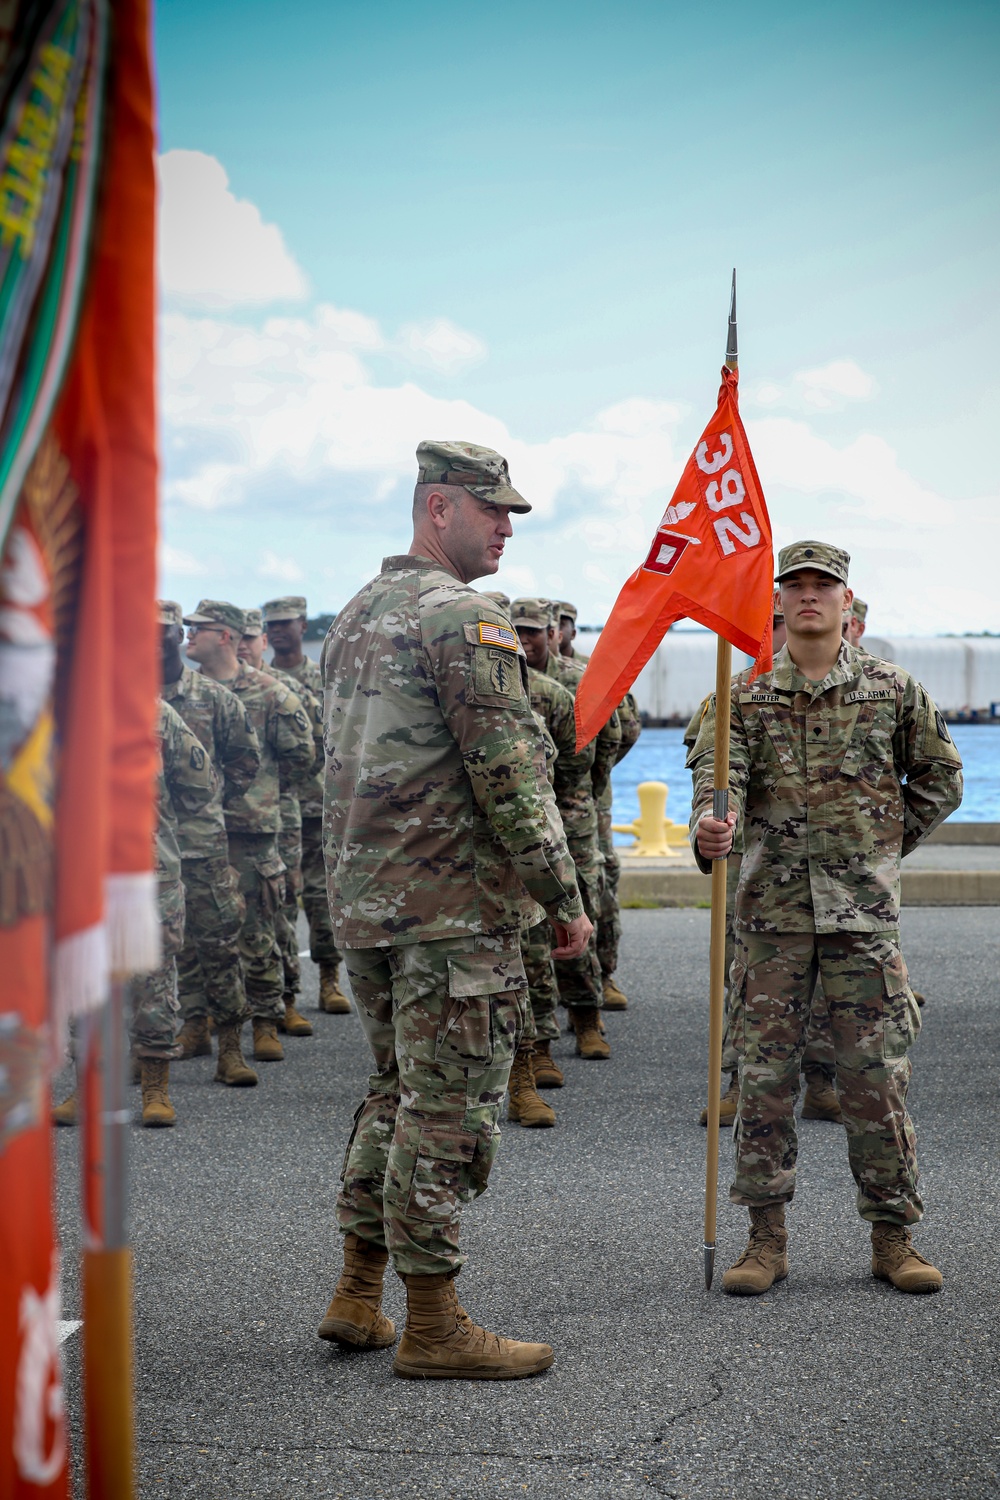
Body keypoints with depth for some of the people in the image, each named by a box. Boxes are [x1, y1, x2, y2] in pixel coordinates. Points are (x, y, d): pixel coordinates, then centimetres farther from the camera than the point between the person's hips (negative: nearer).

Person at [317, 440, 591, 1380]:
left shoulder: (352, 620, 16)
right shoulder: (465, 621, -13)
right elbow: (510, 776, -17)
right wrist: (564, 900, -11)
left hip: (362, 904, 9)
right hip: (452, 907, -9)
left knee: (398, 1090, 18)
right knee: (449, 1109, -3)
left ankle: (357, 1296, 22)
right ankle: (432, 1326, 2)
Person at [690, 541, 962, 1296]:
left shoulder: (891, 689, 5)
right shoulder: (747, 694, 4)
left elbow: (940, 774, 16)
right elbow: (717, 770, -10)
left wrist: (888, 845, 9)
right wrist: (710, 828, -31)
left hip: (864, 908, 0)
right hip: (773, 905, 1)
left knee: (877, 1073, 1)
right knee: (766, 1072, 2)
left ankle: (894, 1236, 11)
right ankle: (767, 1236, 11)